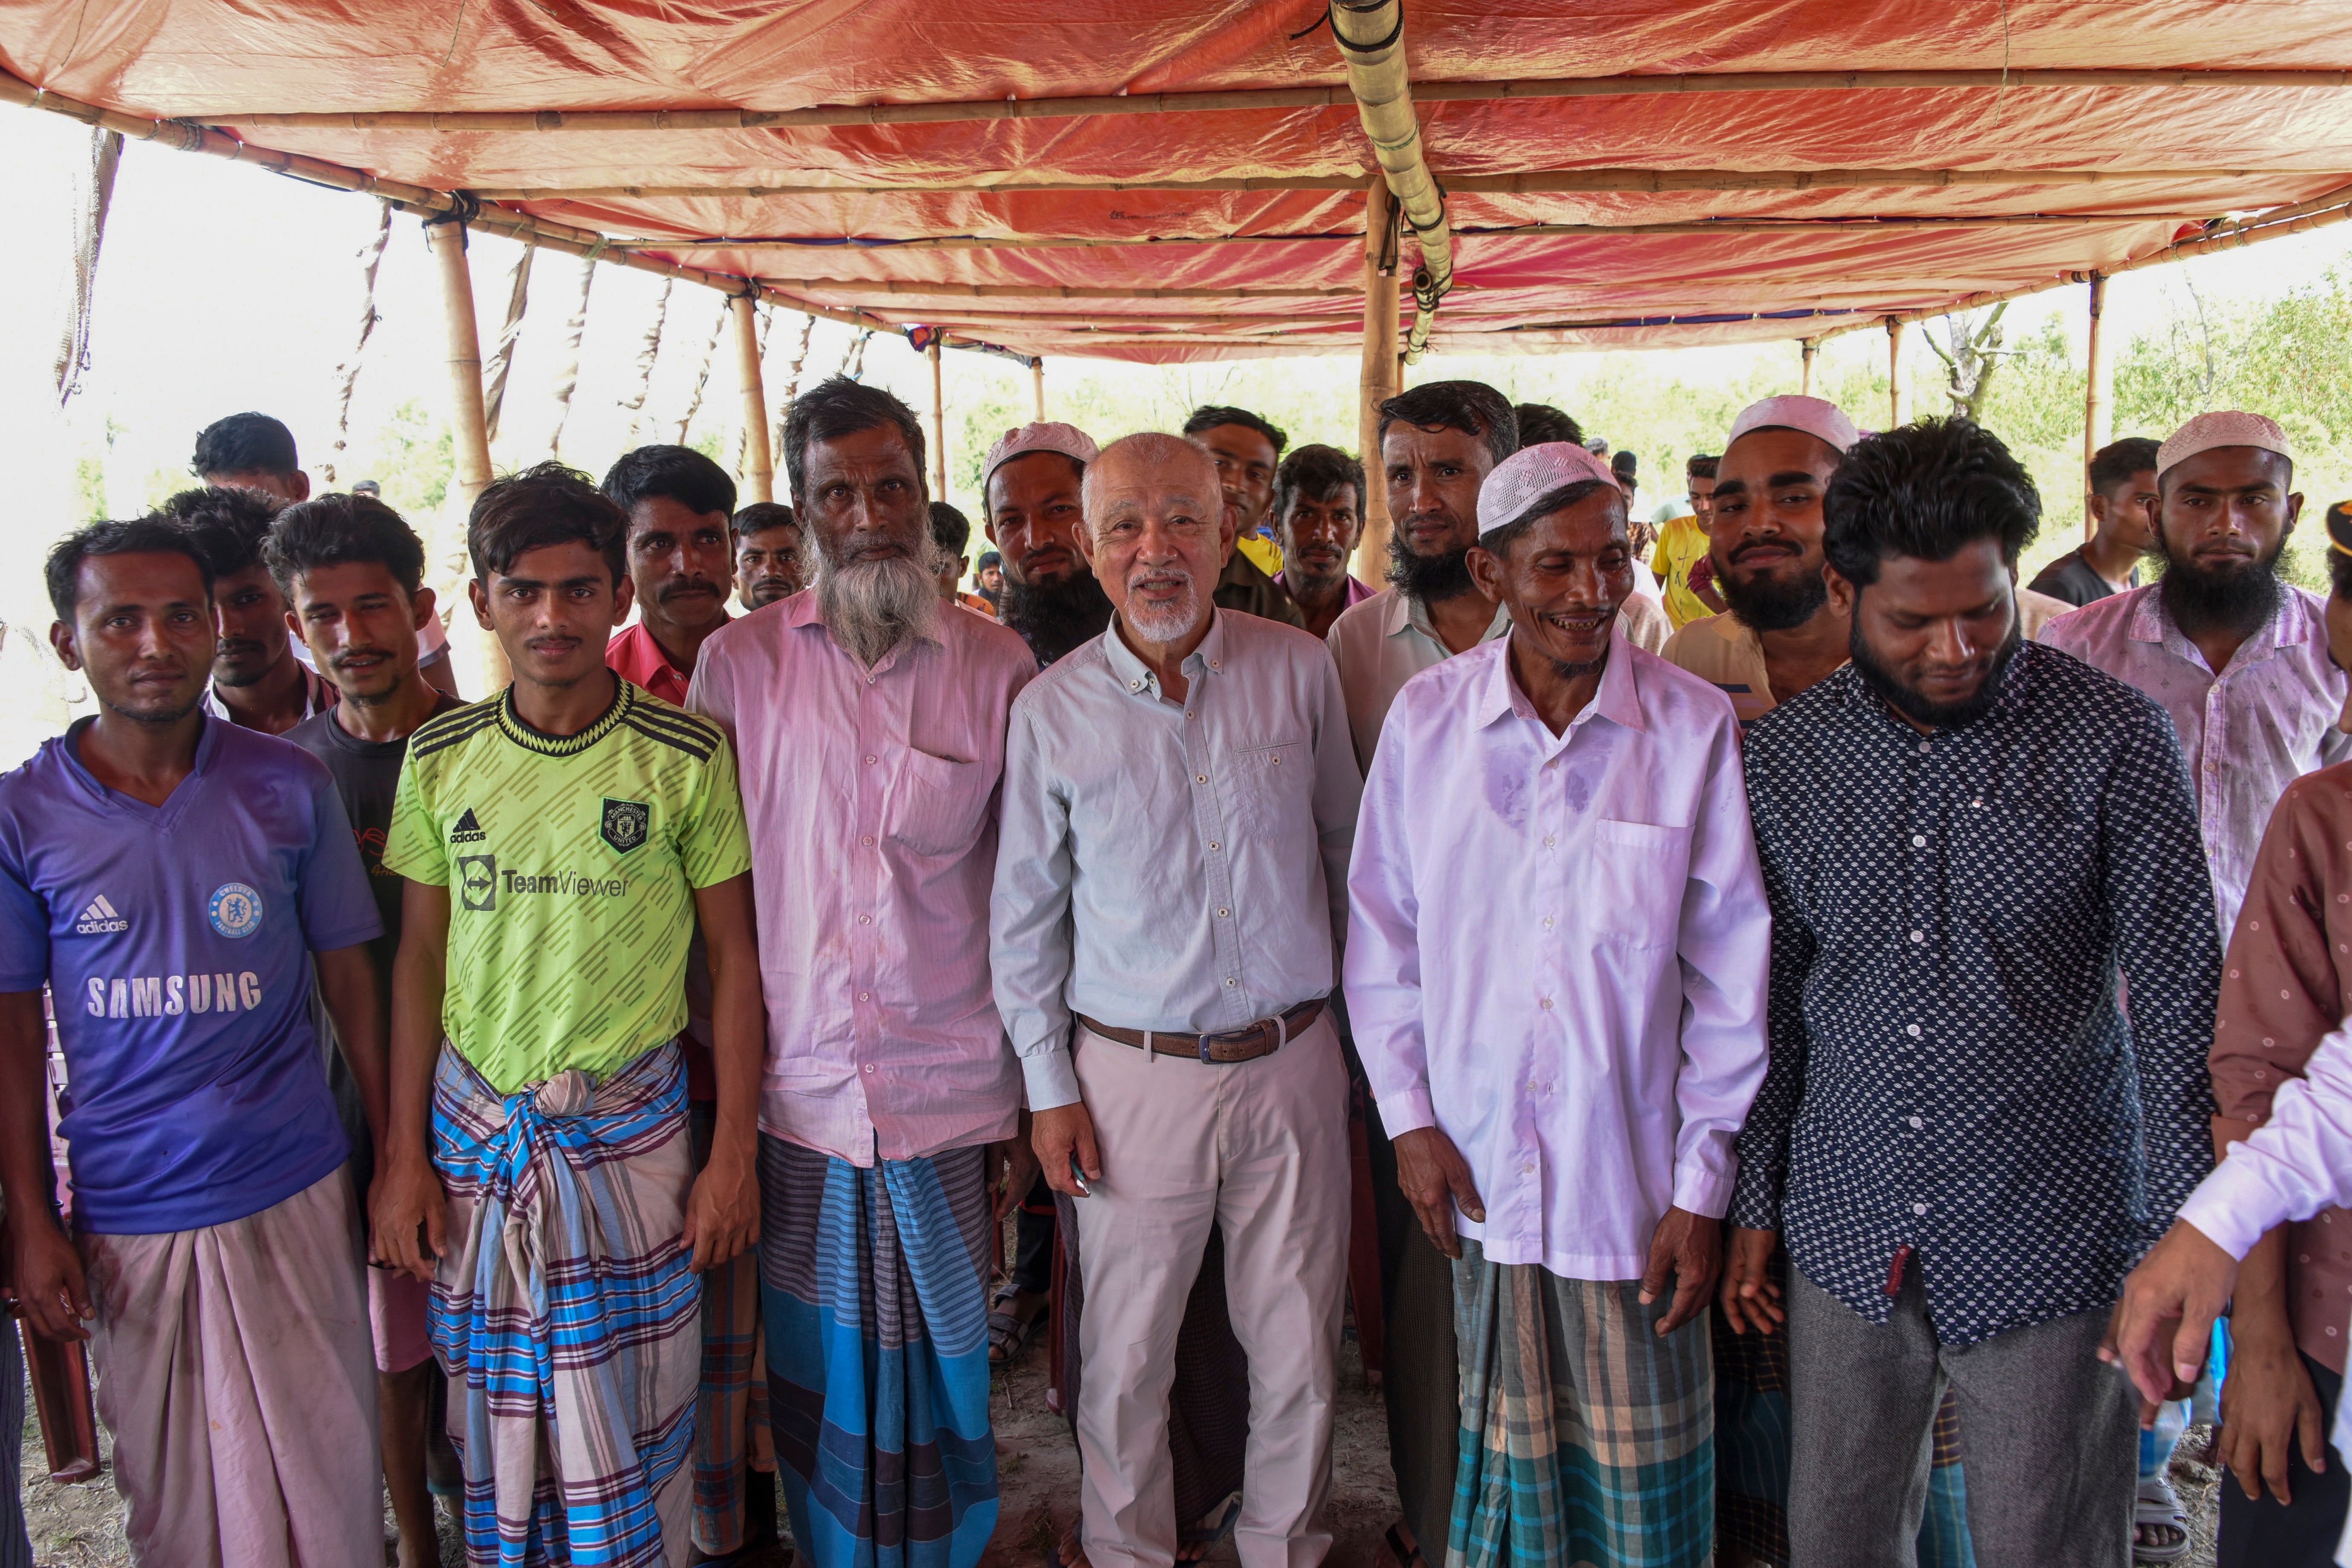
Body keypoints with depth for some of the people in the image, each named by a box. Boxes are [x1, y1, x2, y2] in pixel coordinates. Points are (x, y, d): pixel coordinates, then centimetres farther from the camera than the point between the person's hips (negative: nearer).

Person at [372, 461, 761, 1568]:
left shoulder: (685, 755, -6)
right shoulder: (441, 758, 2)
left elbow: (733, 956, -2)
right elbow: (420, 957, 7)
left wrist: (734, 1153, -4)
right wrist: (404, 1153, 4)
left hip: (632, 1124, -2)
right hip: (475, 1126, 3)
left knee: (626, 1421, 4)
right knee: (494, 1420, 12)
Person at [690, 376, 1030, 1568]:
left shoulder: (997, 666, 1)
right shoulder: (738, 663, 1)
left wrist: (1033, 1093, 4)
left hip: (949, 1091, 0)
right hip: (795, 1089, 1)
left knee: (936, 1364, 10)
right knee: (819, 1368, 12)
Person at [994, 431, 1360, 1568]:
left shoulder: (1299, 671, -2)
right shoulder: (1051, 710, -4)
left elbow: (1346, 848, 9)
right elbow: (1024, 916, 3)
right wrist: (1050, 1087, 1)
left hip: (1292, 1061, 1)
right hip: (1133, 1076, -1)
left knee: (1299, 1349, 13)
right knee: (1125, 1359, 10)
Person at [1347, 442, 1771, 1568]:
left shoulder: (1696, 728, -7)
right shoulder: (1426, 717, -2)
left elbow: (1732, 978, -3)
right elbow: (1381, 936, 6)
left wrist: (1703, 1183, -3)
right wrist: (1408, 1117, 1)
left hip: (1631, 1173, -1)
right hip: (1477, 1169, 1)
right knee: (1506, 1456, 15)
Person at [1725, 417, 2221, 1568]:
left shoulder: (2114, 737, -9)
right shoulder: (1782, 755, 0)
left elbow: (2182, 998, -7)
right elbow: (1770, 998, 6)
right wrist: (1754, 1203, 8)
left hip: (2050, 1242, -3)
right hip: (1847, 1230, 3)